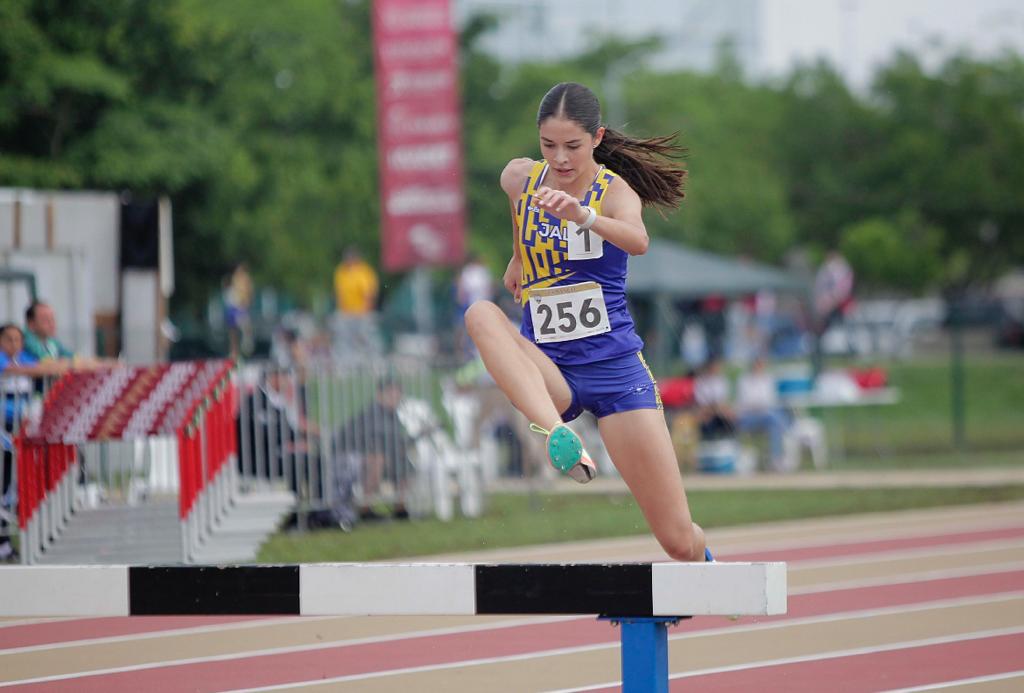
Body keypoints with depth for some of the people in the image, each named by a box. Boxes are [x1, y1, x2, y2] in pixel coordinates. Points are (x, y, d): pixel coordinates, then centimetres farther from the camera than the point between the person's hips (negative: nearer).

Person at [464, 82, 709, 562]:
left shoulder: (615, 190, -9)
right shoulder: (519, 177, 2)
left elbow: (637, 241, -34)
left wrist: (581, 215, -51)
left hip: (615, 366, -3)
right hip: (548, 370, 3)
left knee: (679, 540, -5)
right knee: (480, 314, -31)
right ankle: (557, 436, -50)